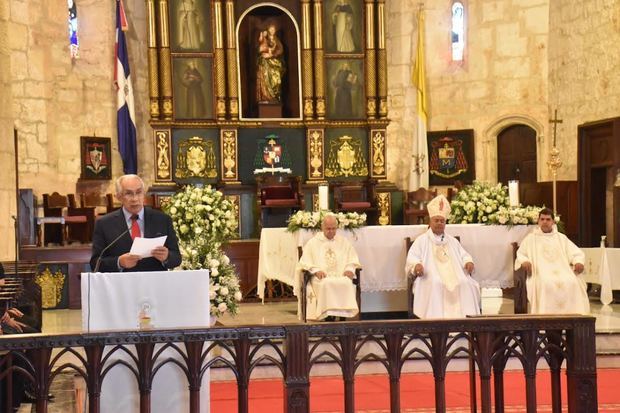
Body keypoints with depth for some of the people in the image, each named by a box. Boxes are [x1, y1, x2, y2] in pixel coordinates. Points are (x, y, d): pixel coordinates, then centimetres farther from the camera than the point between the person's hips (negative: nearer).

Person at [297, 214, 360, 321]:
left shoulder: (344, 242, 22)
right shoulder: (312, 243, 15)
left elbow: (353, 260, 19)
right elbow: (305, 262, 7)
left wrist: (350, 269, -4)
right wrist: (315, 270, -13)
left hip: (341, 276, 2)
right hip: (321, 277, -1)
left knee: (347, 283, -34)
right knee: (326, 284, -38)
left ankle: (344, 314, -33)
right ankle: (329, 315, -34)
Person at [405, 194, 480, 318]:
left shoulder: (452, 241, 26)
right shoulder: (422, 240, 13)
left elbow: (464, 255, 23)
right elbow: (412, 258, 2)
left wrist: (468, 262, -2)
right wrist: (417, 265, -22)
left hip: (455, 276, 3)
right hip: (432, 277, -3)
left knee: (466, 284, -27)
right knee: (435, 284, -37)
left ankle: (467, 316, -24)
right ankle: (436, 317, -34)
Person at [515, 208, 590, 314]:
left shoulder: (561, 238, 25)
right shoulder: (531, 238, 20)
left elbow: (577, 253, 20)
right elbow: (520, 254, 13)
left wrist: (579, 262, -5)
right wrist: (524, 261, -11)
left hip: (562, 271, 2)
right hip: (541, 272, -2)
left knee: (572, 283, -31)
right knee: (546, 284, -37)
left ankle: (572, 314, -28)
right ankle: (546, 315, -36)